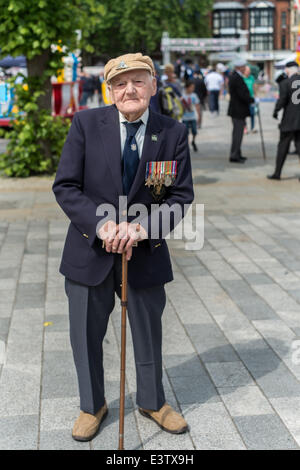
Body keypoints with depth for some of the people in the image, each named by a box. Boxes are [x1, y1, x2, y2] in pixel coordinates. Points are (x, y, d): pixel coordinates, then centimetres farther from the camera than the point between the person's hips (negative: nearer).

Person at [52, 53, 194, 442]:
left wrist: (143, 227, -21)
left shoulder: (173, 133, -6)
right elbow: (65, 186, -10)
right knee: (87, 334, 13)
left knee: (149, 332, 18)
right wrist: (102, 225, -24)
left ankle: (152, 401, 42)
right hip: (91, 249, 0)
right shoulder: (86, 124, -8)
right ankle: (92, 405, 38)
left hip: (147, 252, 1)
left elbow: (181, 194, -5)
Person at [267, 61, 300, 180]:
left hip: (289, 121, -3)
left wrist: (275, 112, 0)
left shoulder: (285, 83, -10)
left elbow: (282, 100, -15)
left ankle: (277, 173, 15)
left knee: (283, 147, 8)